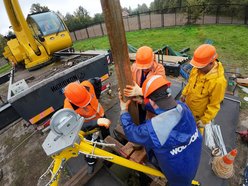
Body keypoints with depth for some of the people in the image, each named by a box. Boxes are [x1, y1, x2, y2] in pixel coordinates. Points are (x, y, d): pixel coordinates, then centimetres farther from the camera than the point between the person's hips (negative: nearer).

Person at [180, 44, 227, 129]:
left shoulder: (218, 81, -33)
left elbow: (214, 105, -23)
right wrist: (184, 93, 14)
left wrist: (204, 120, -19)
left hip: (200, 115, -5)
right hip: (188, 108, 6)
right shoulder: (197, 68, -16)